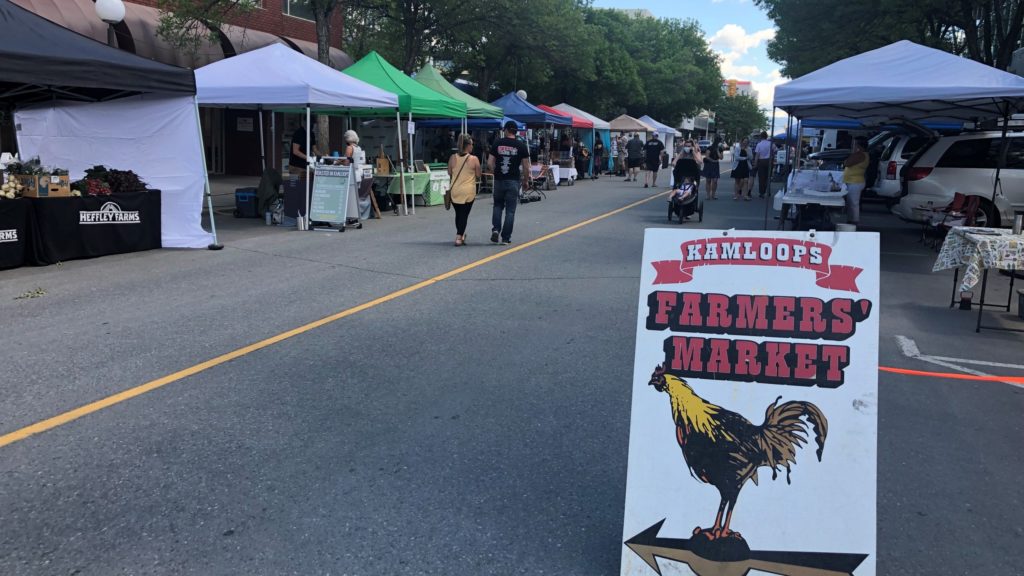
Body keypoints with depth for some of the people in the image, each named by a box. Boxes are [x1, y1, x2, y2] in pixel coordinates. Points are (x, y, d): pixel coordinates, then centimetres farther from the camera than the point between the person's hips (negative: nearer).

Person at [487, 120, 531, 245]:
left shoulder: (497, 143, 1)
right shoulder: (521, 146, -3)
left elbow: (490, 163, -1)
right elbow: (526, 167, -3)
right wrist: (526, 181, 10)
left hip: (499, 180, 2)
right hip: (513, 181, -1)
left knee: (498, 205, 19)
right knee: (510, 210, 4)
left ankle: (495, 229, 0)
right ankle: (505, 238, 6)